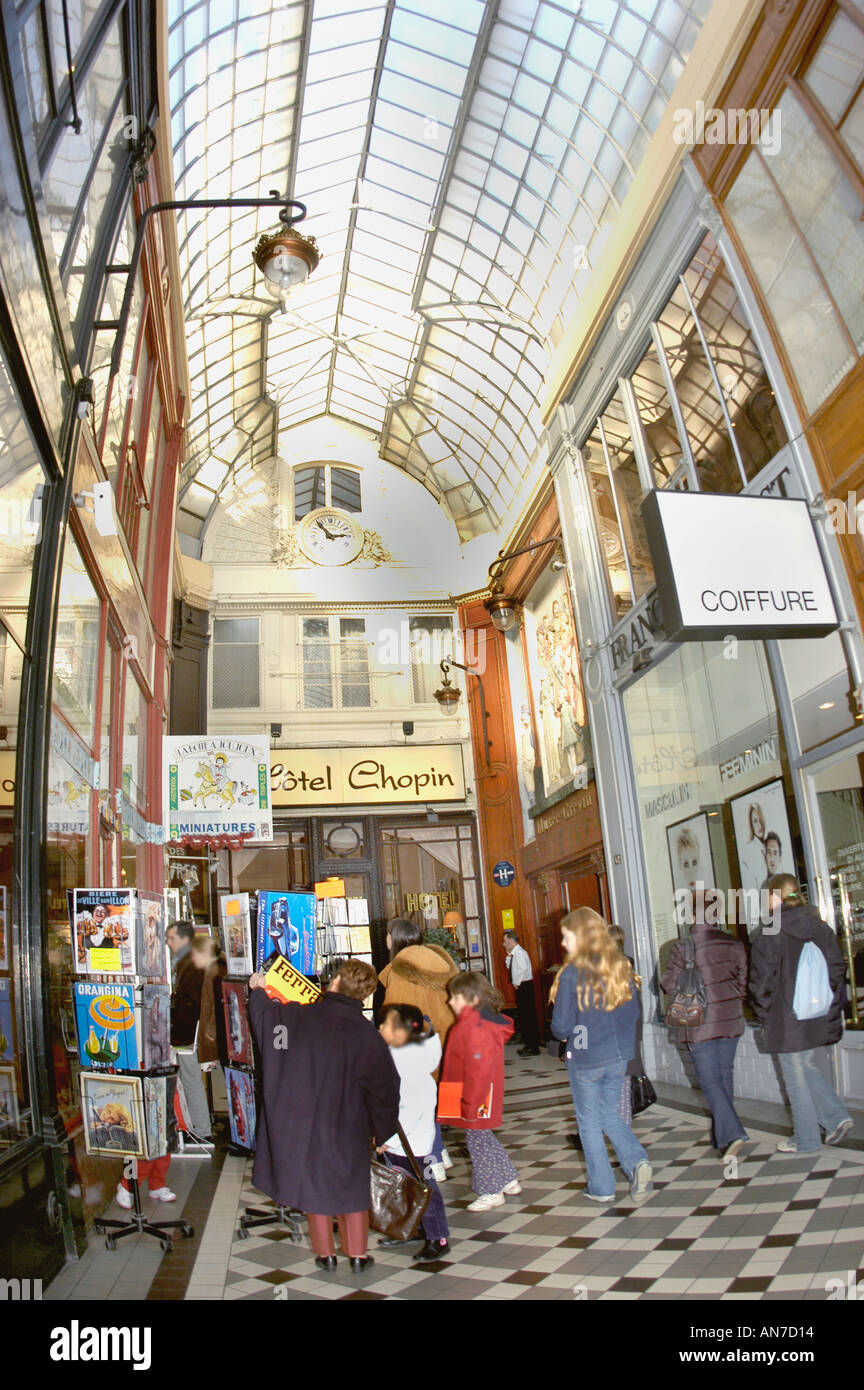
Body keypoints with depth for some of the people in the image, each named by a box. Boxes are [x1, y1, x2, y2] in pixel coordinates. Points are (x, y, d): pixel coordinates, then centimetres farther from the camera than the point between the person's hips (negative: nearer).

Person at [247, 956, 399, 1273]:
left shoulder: (296, 1016, -17)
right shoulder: (368, 1037, -15)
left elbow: (262, 1015, 1)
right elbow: (385, 1091, -8)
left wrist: (257, 991, 22)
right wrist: (382, 1133, 7)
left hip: (299, 1128, 1)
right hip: (346, 1133, -1)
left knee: (313, 1186, 20)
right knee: (352, 1188, 19)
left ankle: (325, 1253, 32)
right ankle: (357, 1254, 29)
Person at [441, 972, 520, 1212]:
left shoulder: (475, 1027, -26)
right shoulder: (481, 1022, 7)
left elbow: (478, 1068, -28)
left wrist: (470, 1103, -22)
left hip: (476, 1098, -10)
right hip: (483, 1097, 10)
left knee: (478, 1141, 4)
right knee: (485, 1139, 22)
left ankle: (491, 1192, 17)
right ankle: (508, 1181, 34)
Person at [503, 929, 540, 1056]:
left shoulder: (520, 953, -16)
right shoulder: (514, 953, 14)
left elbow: (523, 969, -26)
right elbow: (510, 967, 21)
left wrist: (517, 983, -18)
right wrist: (509, 956, 10)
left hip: (524, 987, -10)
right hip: (520, 987, 10)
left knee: (528, 1017, -6)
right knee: (522, 1016, 15)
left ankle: (533, 1048, -2)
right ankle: (528, 1044, 25)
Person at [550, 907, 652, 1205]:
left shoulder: (572, 973, -20)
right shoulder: (621, 967, -4)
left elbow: (562, 1025, -16)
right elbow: (633, 1012, 5)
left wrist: (562, 1035, 7)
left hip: (585, 1060, -5)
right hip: (619, 1057, 5)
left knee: (589, 1122, 14)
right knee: (610, 1115, 22)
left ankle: (601, 1187, 22)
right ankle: (638, 1163, 3)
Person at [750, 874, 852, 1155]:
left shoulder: (768, 935, -15)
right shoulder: (821, 929, 1)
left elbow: (762, 983, -13)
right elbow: (837, 971, 5)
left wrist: (763, 1018, 0)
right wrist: (832, 1012, 13)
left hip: (786, 1020, -5)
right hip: (818, 1017, 6)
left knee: (796, 1079, 7)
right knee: (807, 1068, 24)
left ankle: (806, 1140, 17)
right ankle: (836, 1117, 12)